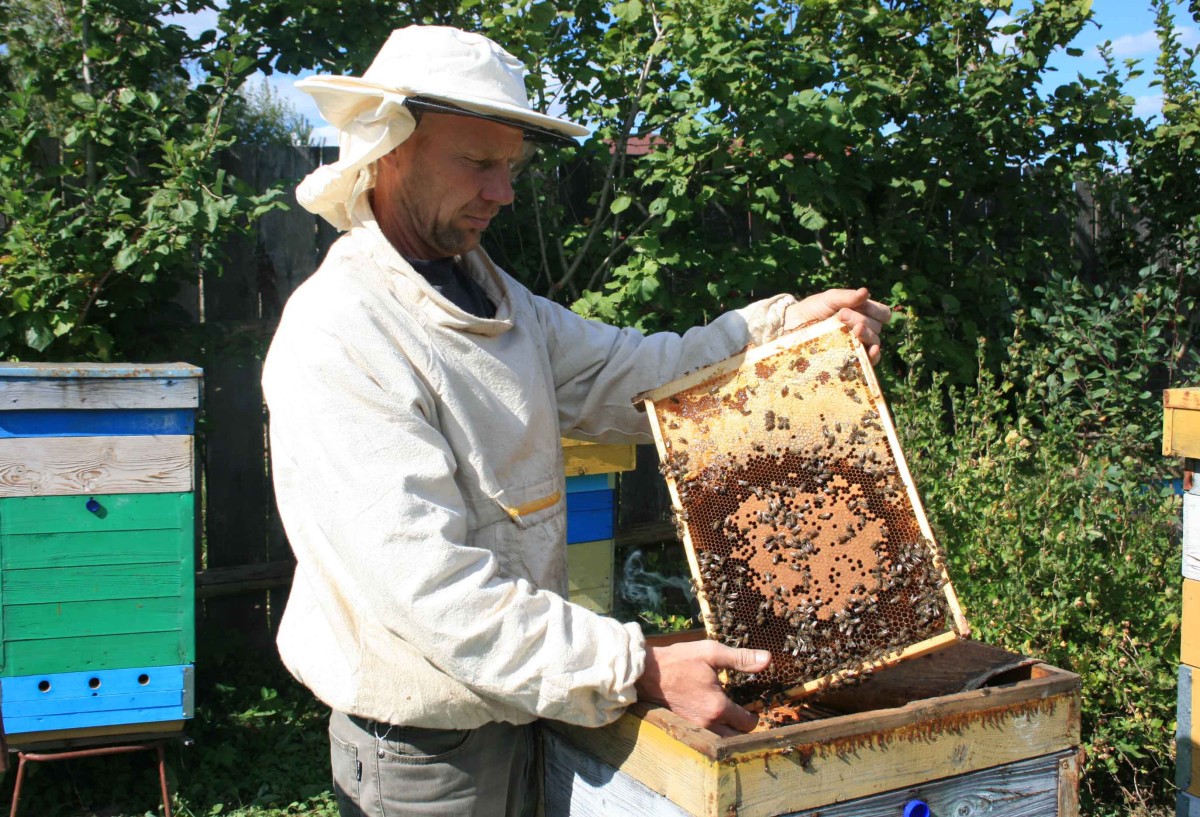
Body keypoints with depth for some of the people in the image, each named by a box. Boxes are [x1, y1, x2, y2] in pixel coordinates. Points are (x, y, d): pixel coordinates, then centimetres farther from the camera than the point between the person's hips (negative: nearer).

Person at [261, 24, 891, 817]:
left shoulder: (497, 299, 7)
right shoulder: (335, 338, -22)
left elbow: (636, 376, 6)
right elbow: (430, 585, -29)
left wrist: (781, 327, -8)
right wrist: (638, 670, -31)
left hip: (516, 709, 7)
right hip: (423, 750, -7)